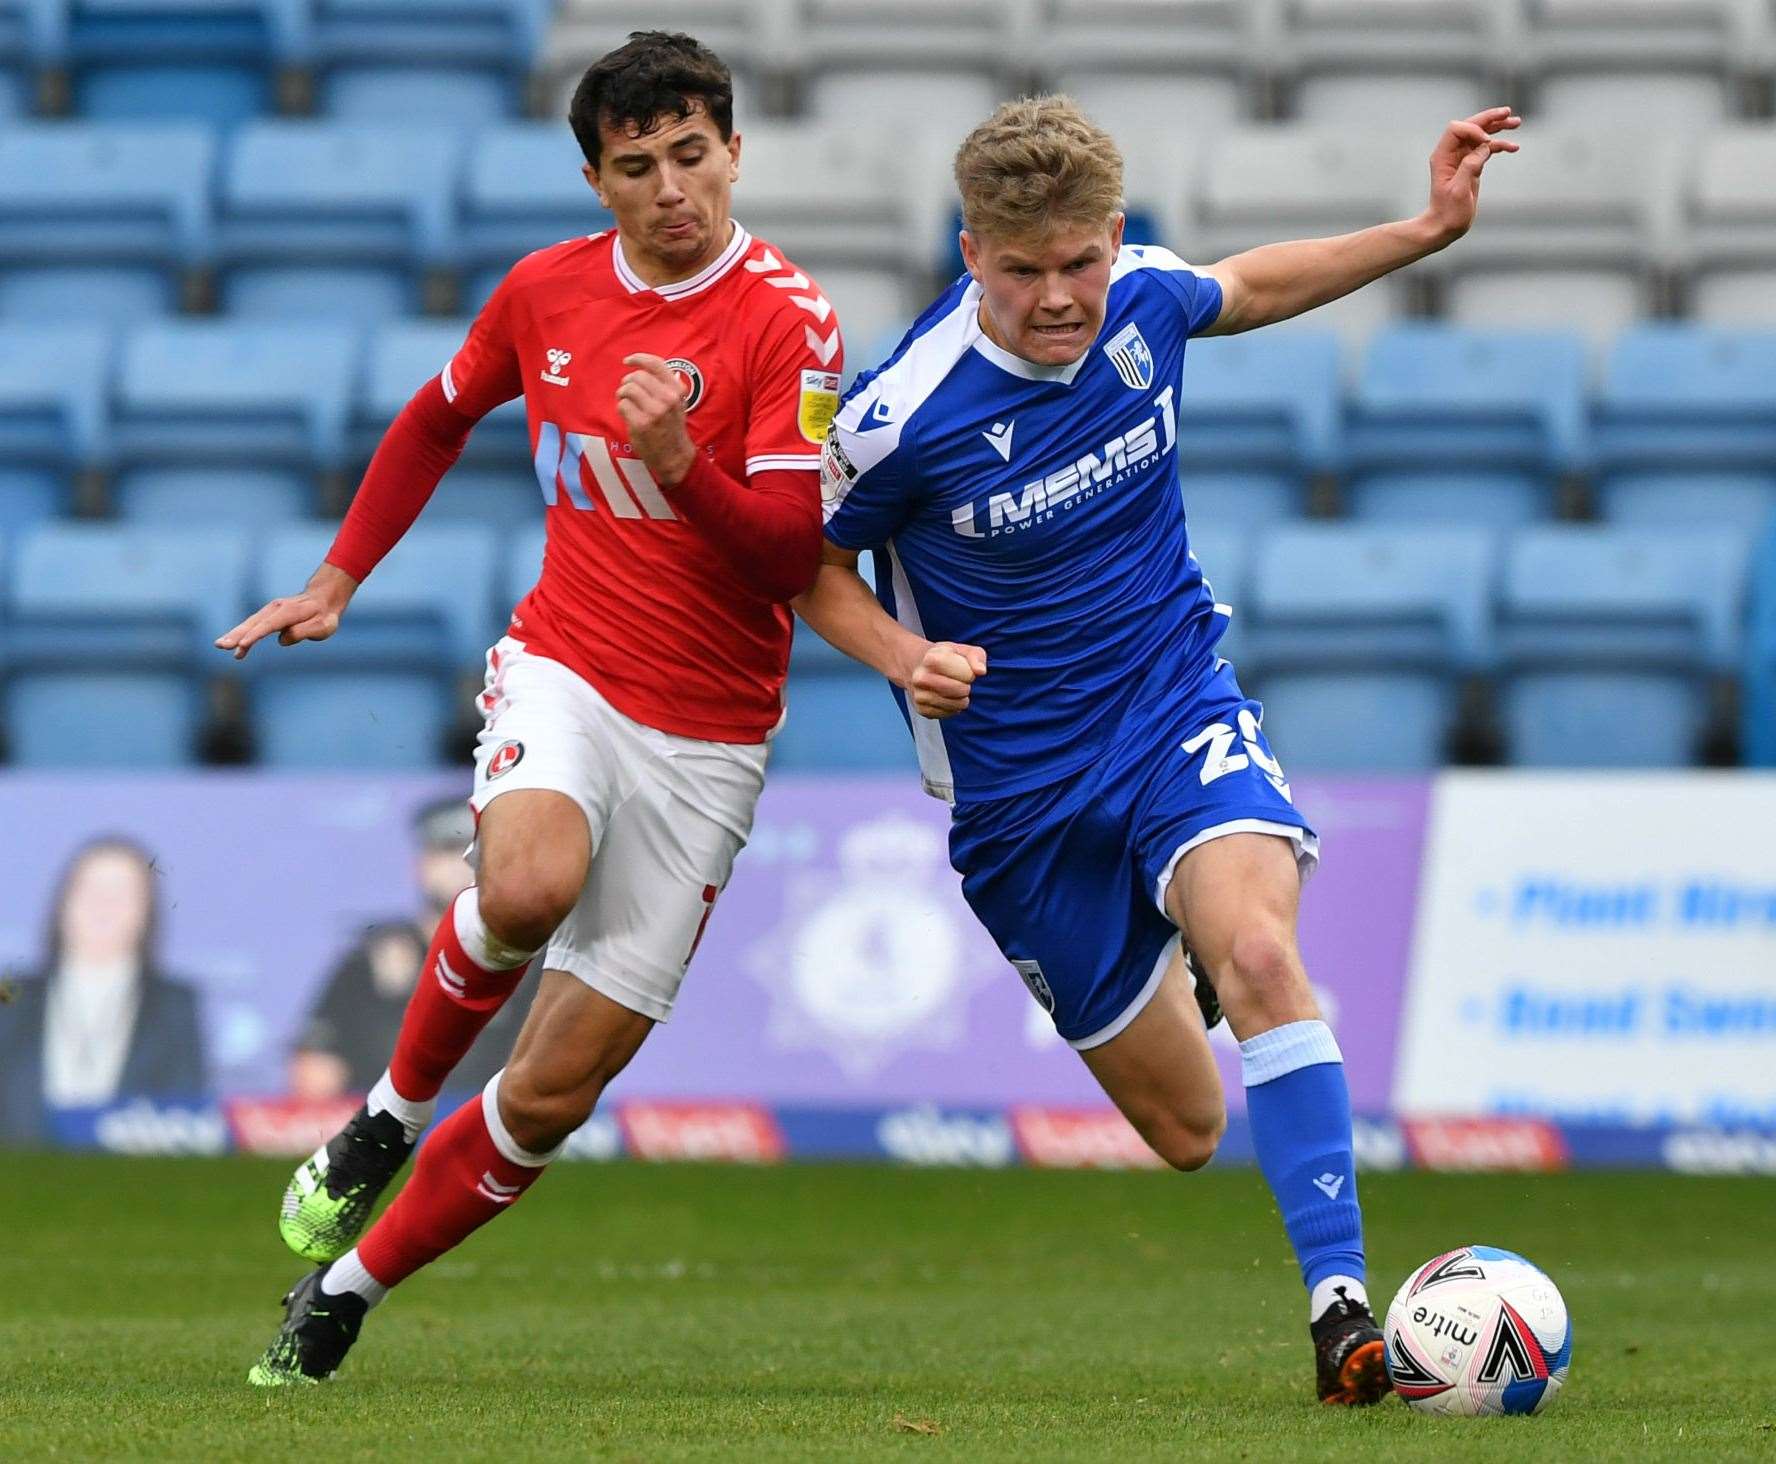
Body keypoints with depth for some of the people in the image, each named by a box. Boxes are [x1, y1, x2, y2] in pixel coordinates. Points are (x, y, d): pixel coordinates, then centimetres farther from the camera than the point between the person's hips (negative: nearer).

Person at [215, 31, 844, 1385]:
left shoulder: (787, 321, -11)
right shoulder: (547, 290, 2)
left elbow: (790, 557, -17)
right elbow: (439, 419, 23)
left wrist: (680, 462, -33)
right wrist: (337, 581, 21)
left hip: (705, 738, -1)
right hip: (563, 667, 1)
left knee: (557, 1093, -2)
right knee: (529, 883, -35)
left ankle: (348, 1286, 18)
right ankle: (392, 1115, -7)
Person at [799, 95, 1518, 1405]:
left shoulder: (1142, 296, -10)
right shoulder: (907, 417, -22)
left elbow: (1249, 289, 15)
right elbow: (810, 562, -4)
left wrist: (1430, 228, 7)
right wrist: (902, 657, -22)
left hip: (1179, 703, 2)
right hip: (1021, 780, -2)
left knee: (1259, 953, -31)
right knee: (1187, 1132, 7)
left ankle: (1340, 1303, -32)